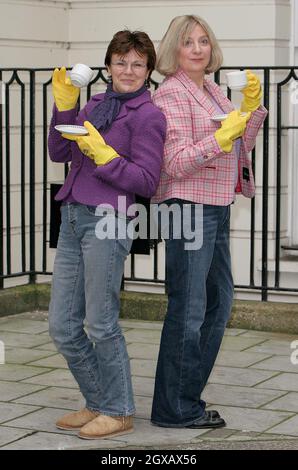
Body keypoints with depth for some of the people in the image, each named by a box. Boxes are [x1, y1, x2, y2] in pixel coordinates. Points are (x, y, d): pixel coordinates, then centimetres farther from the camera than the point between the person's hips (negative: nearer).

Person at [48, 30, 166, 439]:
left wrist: (103, 154, -17)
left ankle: (119, 412, 16)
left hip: (107, 222, -8)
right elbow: (59, 154, 11)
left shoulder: (148, 115, -6)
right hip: (73, 219, 8)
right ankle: (98, 403, 25)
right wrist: (64, 106, 1)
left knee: (101, 324, 0)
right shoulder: (94, 105, 15)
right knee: (62, 326, 10)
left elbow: (147, 182, -10)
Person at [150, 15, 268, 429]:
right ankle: (174, 410, 6)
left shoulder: (211, 90, 14)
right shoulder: (171, 93, -11)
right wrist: (222, 135, -26)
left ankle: (185, 398, 25)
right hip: (189, 206, -10)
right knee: (188, 309, -4)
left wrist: (251, 106, 2)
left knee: (219, 300, 15)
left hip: (217, 207, 10)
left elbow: (240, 146, 16)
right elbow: (177, 164, -17)